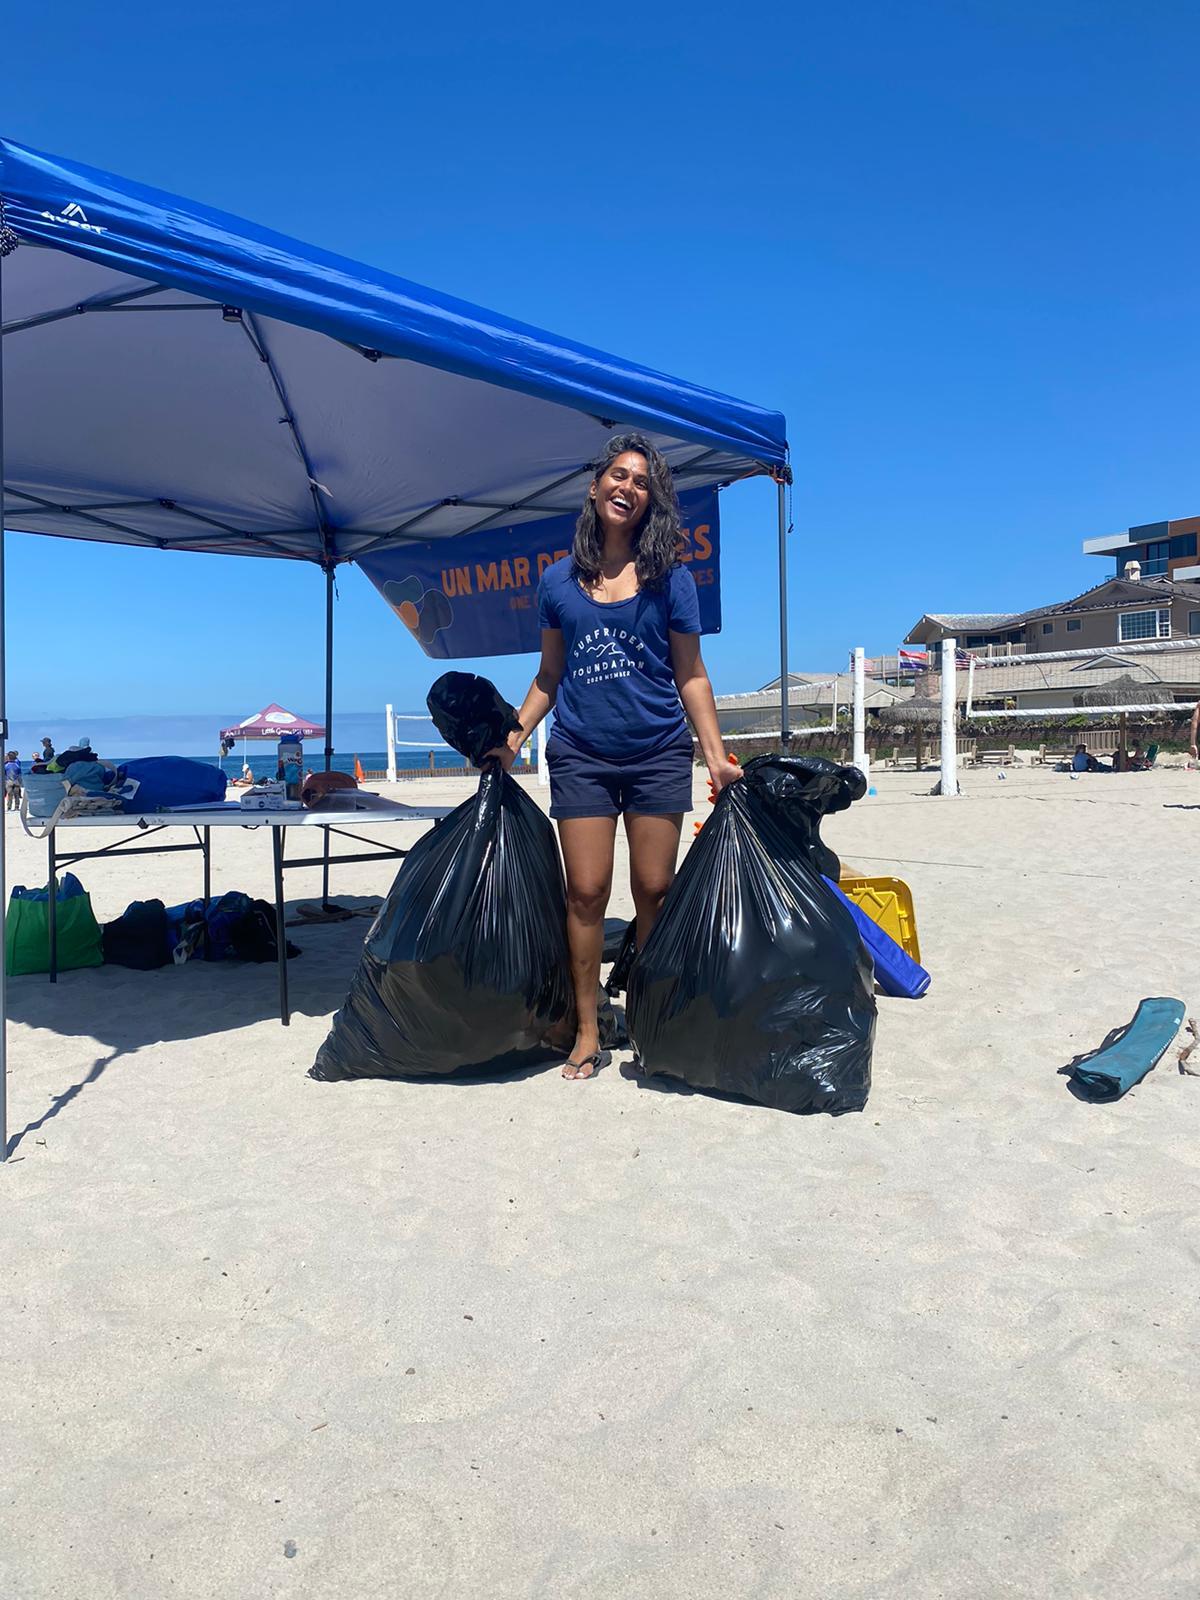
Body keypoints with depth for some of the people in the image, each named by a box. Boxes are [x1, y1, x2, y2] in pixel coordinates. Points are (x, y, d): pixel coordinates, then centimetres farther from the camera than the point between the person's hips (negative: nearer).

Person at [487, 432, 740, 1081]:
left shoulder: (669, 577, 3)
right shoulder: (558, 580, 8)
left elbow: (691, 676, 4)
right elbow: (549, 675, 14)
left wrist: (716, 755, -3)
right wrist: (512, 738, 5)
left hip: (658, 754, -1)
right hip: (580, 756, 1)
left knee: (654, 891, 3)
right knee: (586, 891, 0)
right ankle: (587, 1033, 11)